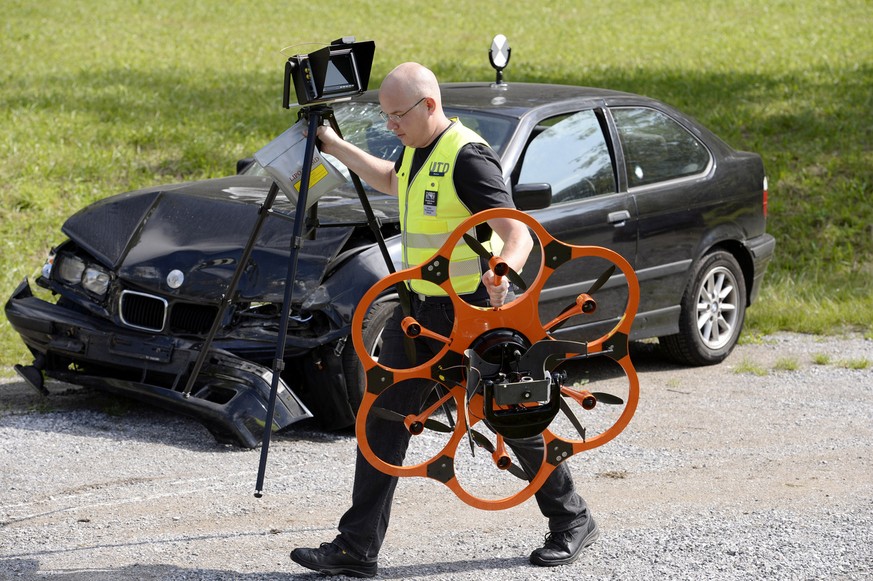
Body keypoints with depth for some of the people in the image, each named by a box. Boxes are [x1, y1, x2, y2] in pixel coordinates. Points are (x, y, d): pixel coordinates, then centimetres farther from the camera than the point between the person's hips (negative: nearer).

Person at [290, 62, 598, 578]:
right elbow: (390, 180, 33)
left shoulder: (467, 158, -20)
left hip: (473, 312, -8)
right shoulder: (417, 151, 7)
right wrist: (335, 146, 32)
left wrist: (503, 270, -48)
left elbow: (519, 234, -28)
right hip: (419, 308, 8)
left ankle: (573, 523, 26)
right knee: (384, 418, 2)